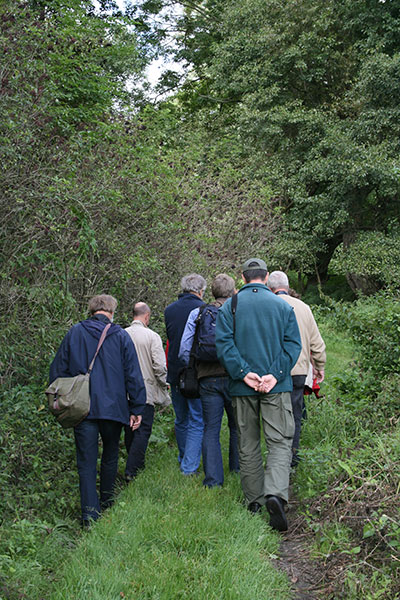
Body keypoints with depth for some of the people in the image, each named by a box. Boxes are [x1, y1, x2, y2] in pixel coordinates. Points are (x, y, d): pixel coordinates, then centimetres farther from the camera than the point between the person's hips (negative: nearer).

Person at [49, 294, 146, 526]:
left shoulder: (75, 333, 3)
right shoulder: (121, 336, -1)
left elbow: (58, 370, 6)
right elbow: (133, 375, -2)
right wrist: (137, 408, 3)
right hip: (113, 407, 0)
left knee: (87, 461, 2)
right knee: (110, 456, 19)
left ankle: (90, 515, -3)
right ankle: (107, 503, 30)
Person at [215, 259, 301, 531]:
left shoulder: (230, 306, 3)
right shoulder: (283, 306, 4)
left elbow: (224, 342, -8)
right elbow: (293, 344, -4)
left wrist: (244, 373, -12)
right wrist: (275, 374, -10)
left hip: (242, 388, 1)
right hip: (277, 387, -1)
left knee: (248, 445, 11)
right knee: (280, 442, 0)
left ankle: (254, 501, 17)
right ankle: (276, 493, -21)